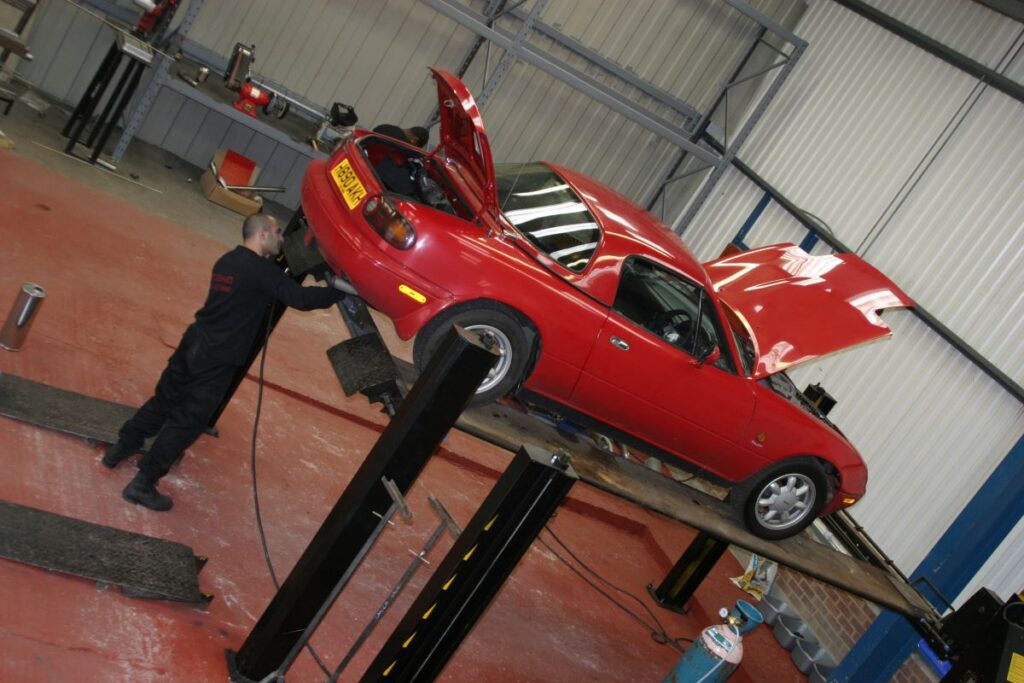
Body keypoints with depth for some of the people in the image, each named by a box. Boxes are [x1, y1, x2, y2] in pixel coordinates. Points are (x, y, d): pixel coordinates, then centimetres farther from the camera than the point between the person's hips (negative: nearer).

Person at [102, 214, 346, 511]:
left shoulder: (228, 260, 11)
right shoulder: (261, 270, -15)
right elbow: (302, 298, -19)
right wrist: (342, 291, -11)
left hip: (194, 342, 9)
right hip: (216, 359, -8)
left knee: (163, 401, 23)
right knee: (187, 422, 1)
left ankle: (120, 449, 37)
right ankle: (142, 485, 8)